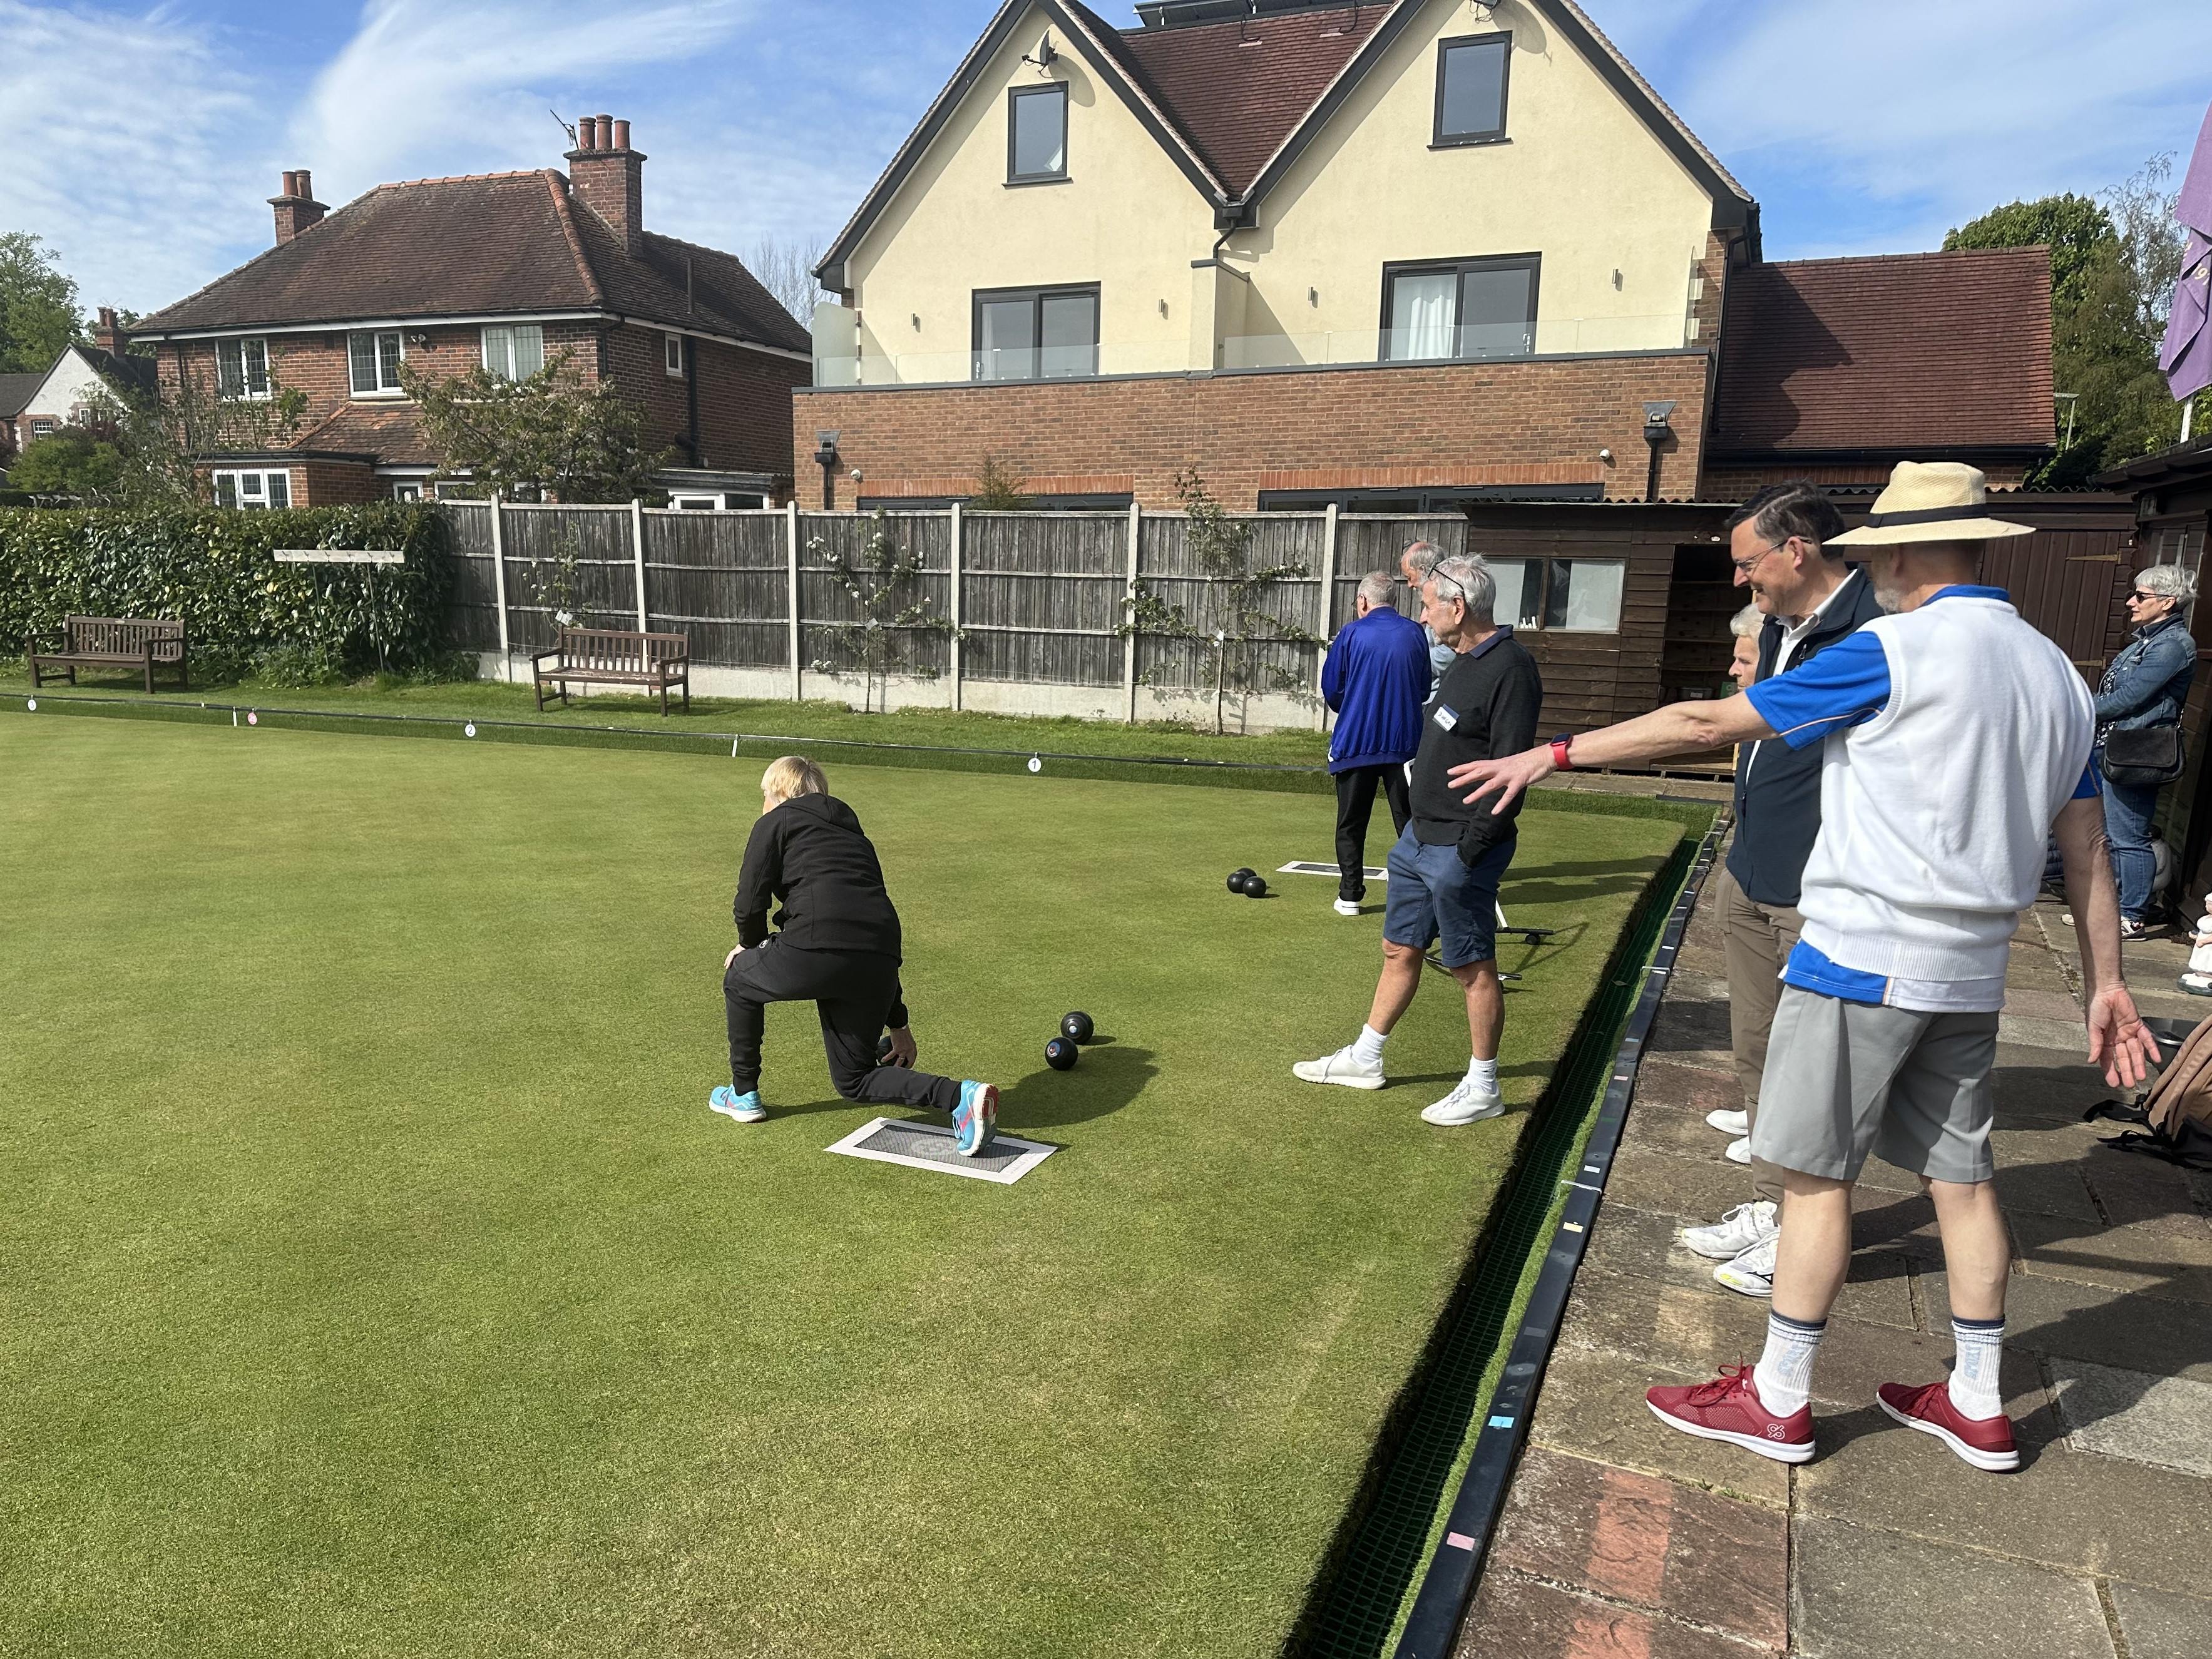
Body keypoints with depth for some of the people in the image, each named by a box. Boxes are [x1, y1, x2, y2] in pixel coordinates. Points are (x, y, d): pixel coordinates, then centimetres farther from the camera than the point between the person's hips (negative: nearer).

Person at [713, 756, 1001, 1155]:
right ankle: (961, 1096, -3)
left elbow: (749, 905, 4)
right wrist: (898, 1022, 37)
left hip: (817, 950, -6)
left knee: (739, 979, 28)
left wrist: (754, 950, 30)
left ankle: (743, 1095, 35)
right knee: (854, 1079, 19)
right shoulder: (854, 834, 32)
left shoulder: (776, 821, 15)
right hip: (877, 965, 6)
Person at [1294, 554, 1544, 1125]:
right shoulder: (1464, 661, 12)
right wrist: (1423, 827, 16)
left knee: (1472, 966, 2)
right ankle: (1365, 1059, 30)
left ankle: (1483, 1088, 16)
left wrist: (1470, 847, -23)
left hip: (1459, 850, -10)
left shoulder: (1510, 669, -19)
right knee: (1400, 949, 17)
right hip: (1420, 837, 10)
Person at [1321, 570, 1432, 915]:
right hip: (1405, 742, 2)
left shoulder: (1351, 634, -6)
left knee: (1351, 824, 9)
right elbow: (1424, 690, 9)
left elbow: (1331, 690, -1)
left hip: (1355, 742, -2)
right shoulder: (1414, 633, 1)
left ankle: (1350, 895, 9)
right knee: (1409, 822, 11)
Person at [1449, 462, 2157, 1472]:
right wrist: (2106, 983, 19)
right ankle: (1977, 1406, 27)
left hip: (1864, 956, -8)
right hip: (1971, 971, 8)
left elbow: (1708, 724, -14)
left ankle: (1777, 1403, 13)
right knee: (1960, 1174, 15)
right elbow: (2087, 848, 14)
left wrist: (1555, 754, -8)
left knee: (1816, 1176, 1)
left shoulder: (1894, 651, -13)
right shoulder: (2056, 672, 11)